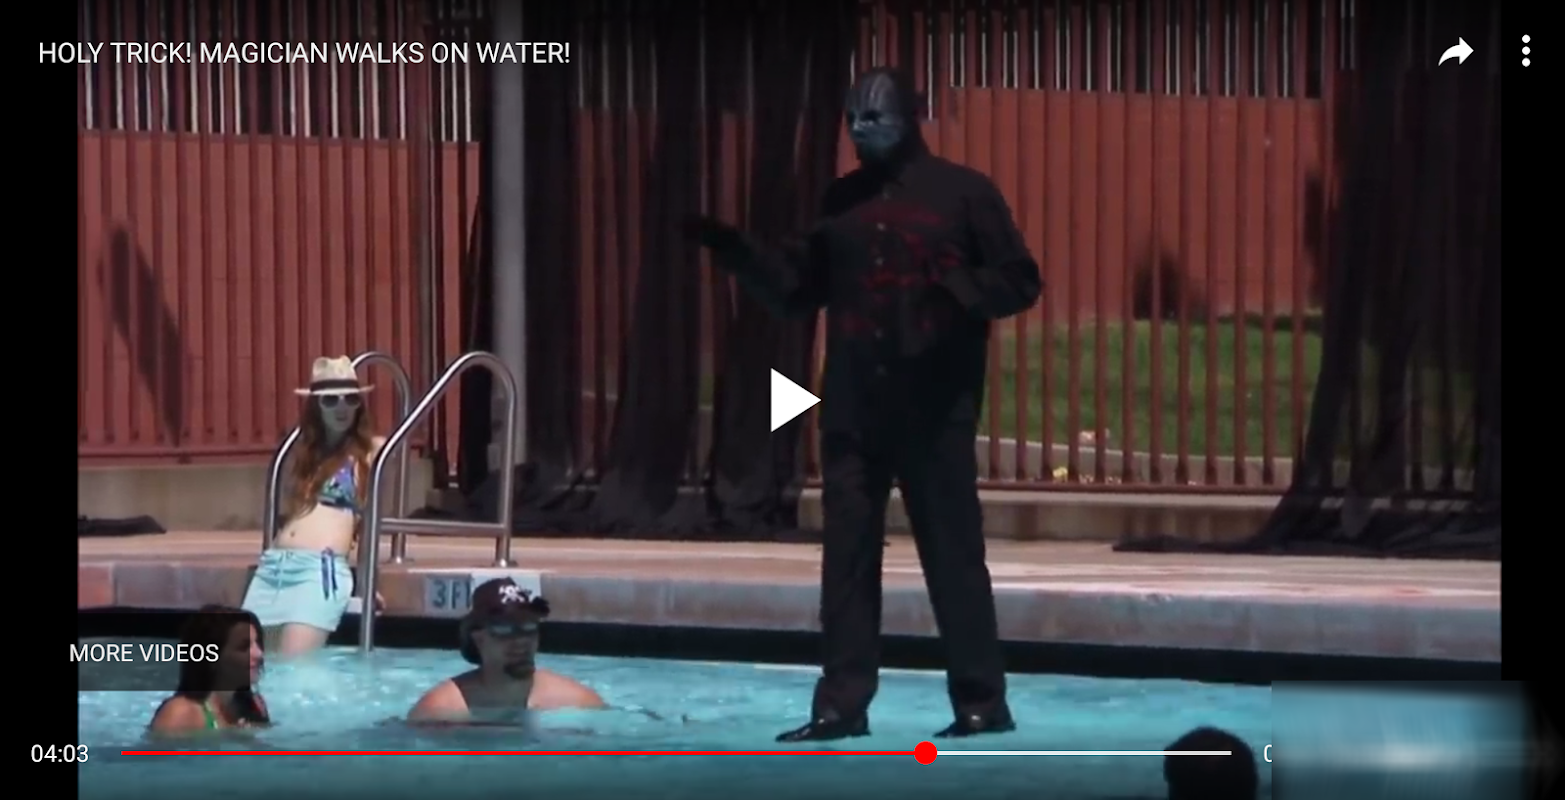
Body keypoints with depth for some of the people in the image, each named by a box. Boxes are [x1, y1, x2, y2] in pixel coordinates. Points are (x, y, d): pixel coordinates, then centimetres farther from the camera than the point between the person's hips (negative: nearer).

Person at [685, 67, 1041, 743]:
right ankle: (841, 705, 6)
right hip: (851, 409, 5)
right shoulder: (842, 201, 13)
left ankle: (982, 703, 6)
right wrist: (734, 250, 0)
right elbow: (796, 288, 14)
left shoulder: (964, 193, -1)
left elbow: (1020, 282, -3)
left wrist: (956, 291, -21)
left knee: (953, 554, -2)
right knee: (846, 556, 3)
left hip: (934, 409, -5)